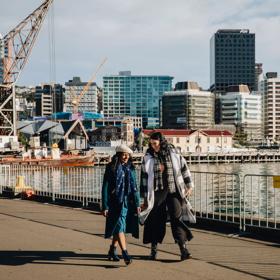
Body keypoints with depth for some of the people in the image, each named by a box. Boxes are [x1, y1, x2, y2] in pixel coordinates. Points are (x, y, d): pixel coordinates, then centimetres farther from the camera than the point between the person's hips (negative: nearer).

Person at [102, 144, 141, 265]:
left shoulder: (131, 168, 10)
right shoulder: (111, 168, -4)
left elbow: (134, 187, 14)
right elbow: (105, 187, -4)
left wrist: (137, 204, 9)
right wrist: (105, 206, -8)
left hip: (128, 202, 5)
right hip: (116, 202, -5)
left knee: (118, 227, 12)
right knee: (119, 226, -11)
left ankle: (112, 250, 28)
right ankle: (125, 253, -15)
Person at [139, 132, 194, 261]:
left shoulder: (173, 154, 1)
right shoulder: (148, 157, 0)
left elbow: (184, 168, 12)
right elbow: (144, 177, 3)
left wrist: (189, 186, 12)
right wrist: (145, 198, 3)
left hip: (173, 191, 0)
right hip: (157, 193, 0)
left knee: (177, 218, -7)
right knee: (156, 220, 5)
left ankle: (183, 249, -7)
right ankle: (153, 250, 19)